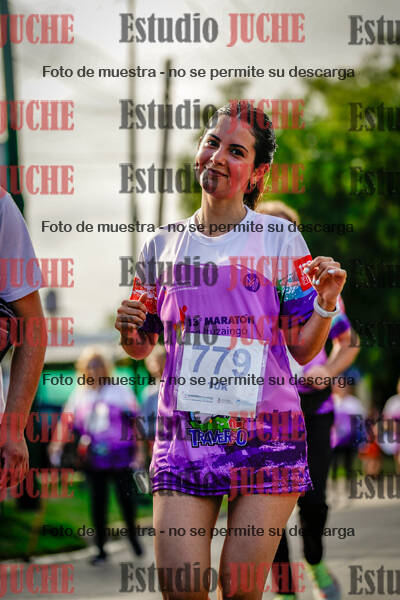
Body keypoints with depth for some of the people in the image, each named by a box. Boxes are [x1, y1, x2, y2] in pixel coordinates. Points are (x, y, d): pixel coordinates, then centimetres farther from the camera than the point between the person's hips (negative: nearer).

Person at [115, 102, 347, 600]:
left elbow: (303, 350, 3)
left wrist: (326, 302, -15)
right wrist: (129, 330, -3)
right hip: (183, 437, 2)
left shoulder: (281, 240, 3)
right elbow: (140, 348, 19)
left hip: (266, 437, -2)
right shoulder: (163, 245, 10)